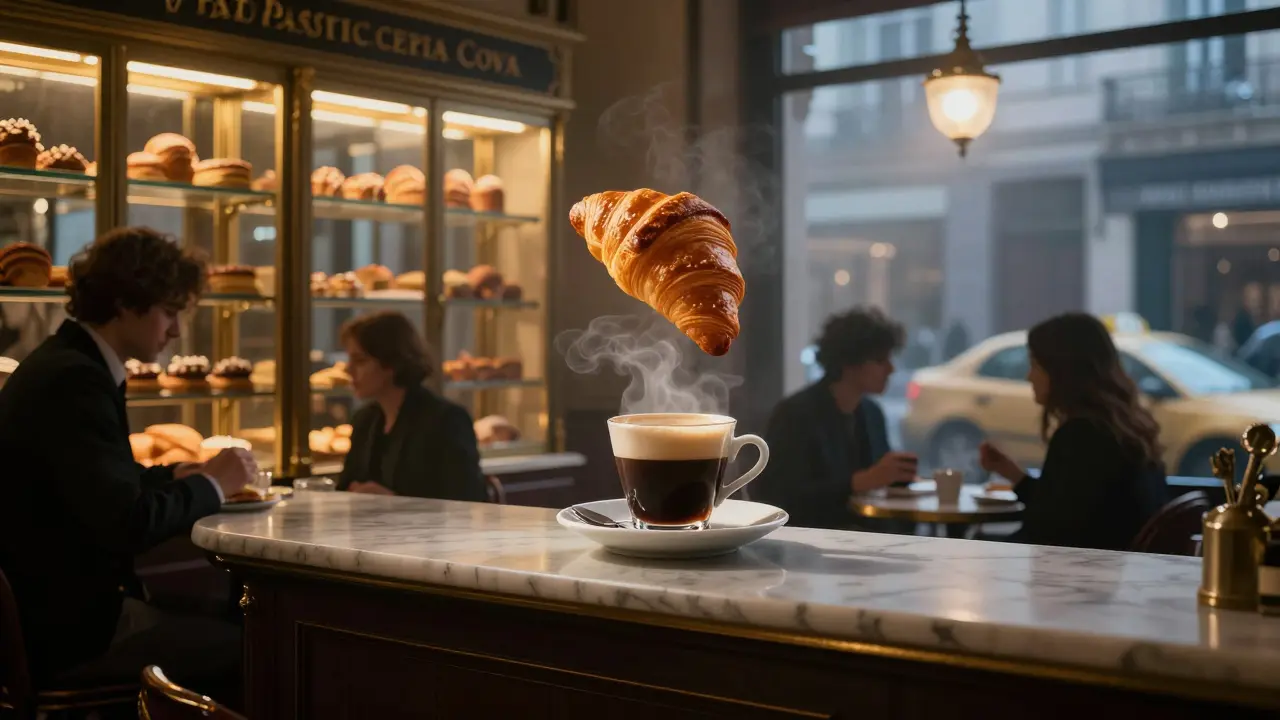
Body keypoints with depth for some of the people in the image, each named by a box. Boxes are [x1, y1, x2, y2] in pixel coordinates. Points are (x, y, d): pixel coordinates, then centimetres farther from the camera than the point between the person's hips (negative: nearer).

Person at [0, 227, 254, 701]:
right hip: (66, 633, -10)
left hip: (64, 609, 10)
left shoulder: (66, 363, 9)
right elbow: (127, 523, -27)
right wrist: (211, 485, -11)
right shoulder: (74, 379, -21)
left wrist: (179, 476, 6)